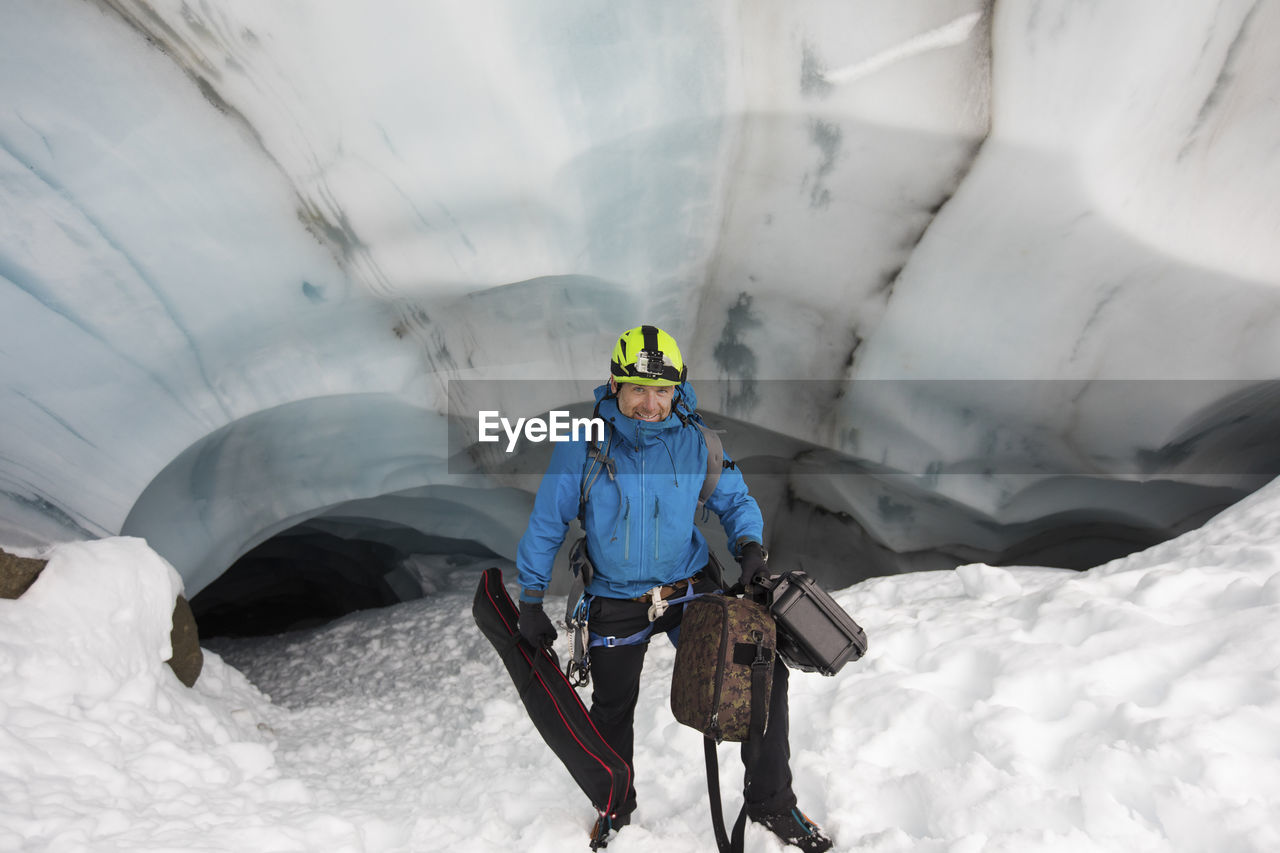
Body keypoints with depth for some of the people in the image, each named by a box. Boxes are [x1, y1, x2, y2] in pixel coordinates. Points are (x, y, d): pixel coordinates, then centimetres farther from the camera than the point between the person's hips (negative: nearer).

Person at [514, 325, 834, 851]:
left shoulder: (696, 442, -10)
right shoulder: (583, 445, -14)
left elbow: (734, 498, 4)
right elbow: (546, 524, -5)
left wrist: (748, 542, -18)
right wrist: (531, 602, -1)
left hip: (691, 589, 1)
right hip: (616, 603, 0)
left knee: (765, 674, -6)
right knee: (612, 711, 18)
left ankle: (771, 804, 19)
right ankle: (616, 805, 49)